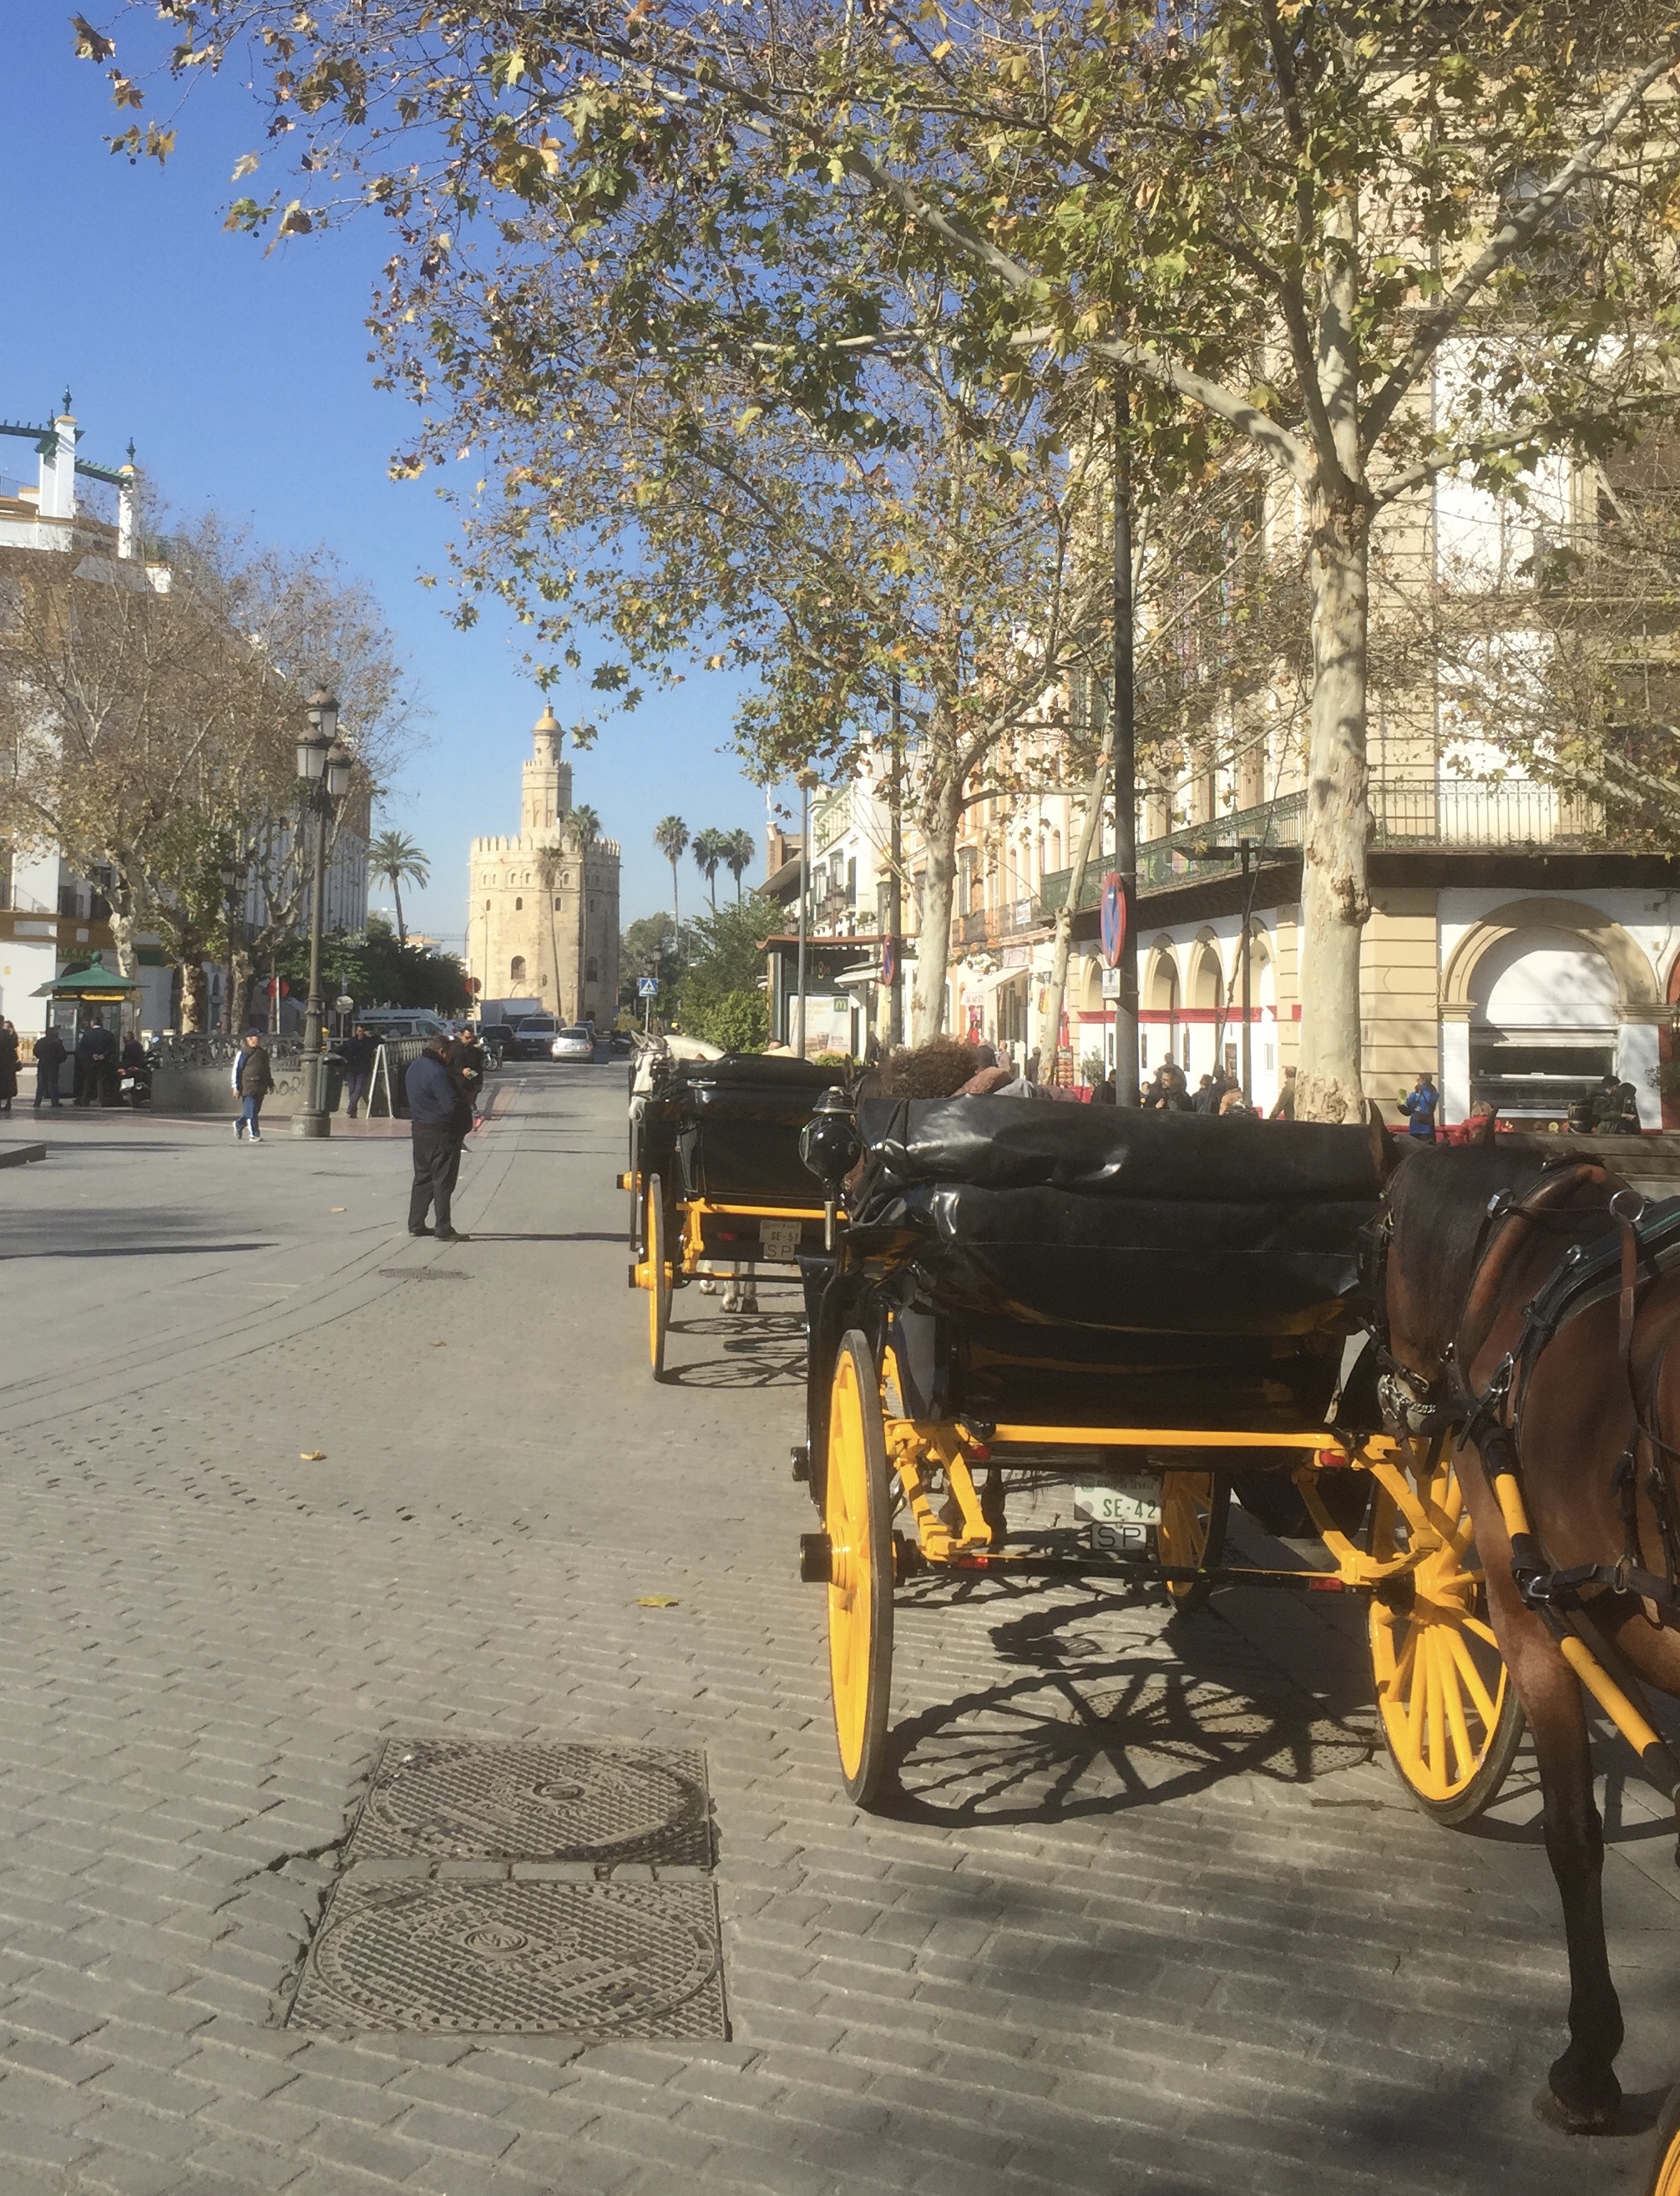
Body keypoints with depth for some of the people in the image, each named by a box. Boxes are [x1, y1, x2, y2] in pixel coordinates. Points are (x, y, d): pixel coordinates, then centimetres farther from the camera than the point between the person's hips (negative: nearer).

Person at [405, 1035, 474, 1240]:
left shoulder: (415, 1068, 12)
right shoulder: (437, 1073, -21)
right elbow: (452, 1105, -26)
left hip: (420, 1130, 10)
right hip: (441, 1133, -10)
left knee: (423, 1177, 17)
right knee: (443, 1181, -4)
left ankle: (416, 1224, 21)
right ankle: (443, 1229, -3)